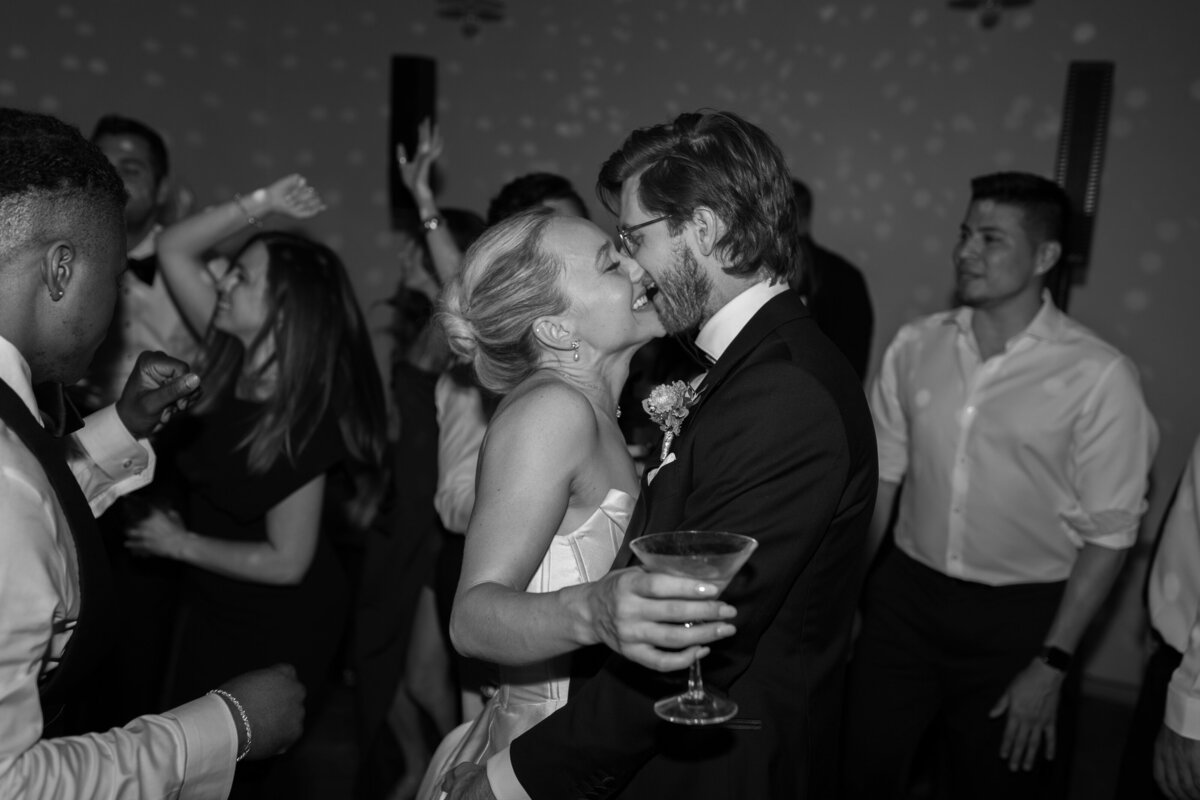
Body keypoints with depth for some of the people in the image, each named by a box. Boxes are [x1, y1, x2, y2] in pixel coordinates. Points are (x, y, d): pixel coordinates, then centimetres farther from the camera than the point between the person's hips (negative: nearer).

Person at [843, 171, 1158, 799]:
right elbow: (880, 476, 4)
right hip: (904, 596, 3)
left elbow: (1108, 533, -10)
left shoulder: (1098, 376, -14)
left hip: (1019, 616, -3)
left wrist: (1052, 665, -9)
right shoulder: (916, 346, -2)